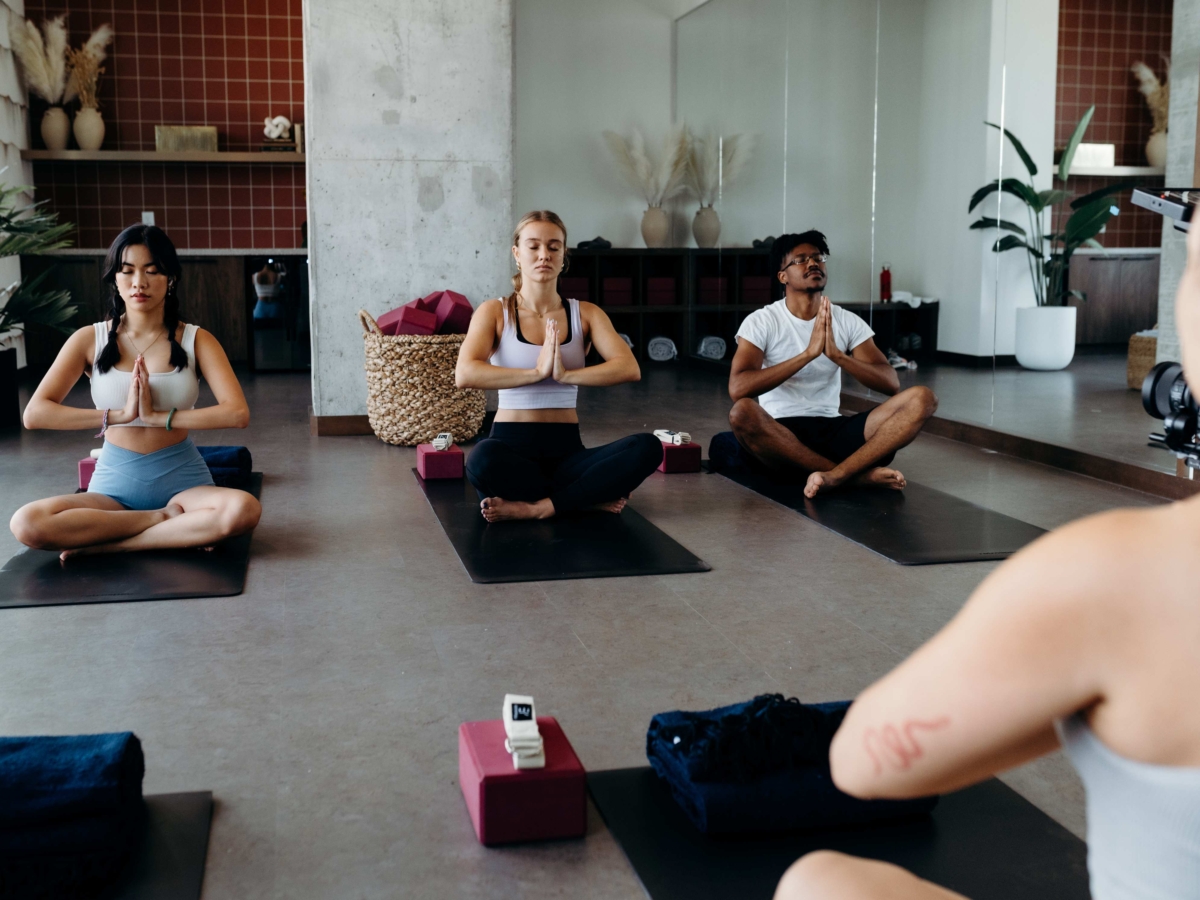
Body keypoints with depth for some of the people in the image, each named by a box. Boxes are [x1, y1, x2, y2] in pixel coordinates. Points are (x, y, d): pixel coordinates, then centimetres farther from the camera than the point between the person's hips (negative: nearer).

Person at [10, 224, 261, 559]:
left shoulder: (196, 340, 0)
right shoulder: (90, 339, 2)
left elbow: (237, 413, -14)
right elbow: (34, 414, -9)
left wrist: (158, 416, -19)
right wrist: (118, 415, -18)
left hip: (182, 479, -1)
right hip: (114, 484, 1)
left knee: (243, 509, -35)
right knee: (27, 523, -28)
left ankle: (107, 546, -20)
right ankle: (169, 521, -15)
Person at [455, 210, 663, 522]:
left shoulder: (585, 314, 8)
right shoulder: (494, 312, 2)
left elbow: (629, 368, -10)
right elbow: (464, 375, -17)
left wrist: (565, 375, -23)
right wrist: (536, 372, -24)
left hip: (567, 450, 2)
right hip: (511, 446, -2)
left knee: (648, 448, -25)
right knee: (483, 458, -39)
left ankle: (534, 507, -23)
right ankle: (588, 500, -17)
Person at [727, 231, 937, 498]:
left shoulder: (847, 321, 8)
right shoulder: (761, 321, -2)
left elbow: (891, 384, -2)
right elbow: (738, 389, -19)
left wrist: (837, 355, -19)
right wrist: (808, 353, -23)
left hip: (834, 430, 4)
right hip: (781, 433, -3)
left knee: (921, 398, -16)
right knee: (742, 412, -38)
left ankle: (833, 476, -34)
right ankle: (856, 474, -25)